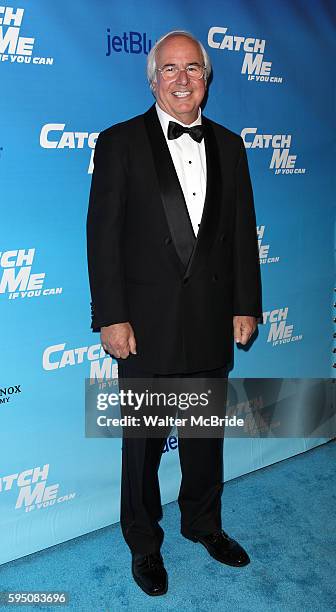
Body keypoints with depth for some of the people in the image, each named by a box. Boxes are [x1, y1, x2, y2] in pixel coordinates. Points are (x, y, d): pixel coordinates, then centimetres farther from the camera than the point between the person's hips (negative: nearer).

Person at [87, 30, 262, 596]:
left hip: (212, 319, 4)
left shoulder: (228, 146, 8)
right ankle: (144, 542, 34)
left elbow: (243, 231, 8)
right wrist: (111, 317, -13)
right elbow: (103, 235, -8)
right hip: (147, 321, -3)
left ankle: (203, 522, 43)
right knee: (144, 438, 12)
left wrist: (246, 306, 4)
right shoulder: (120, 142, -4)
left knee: (206, 431, 19)